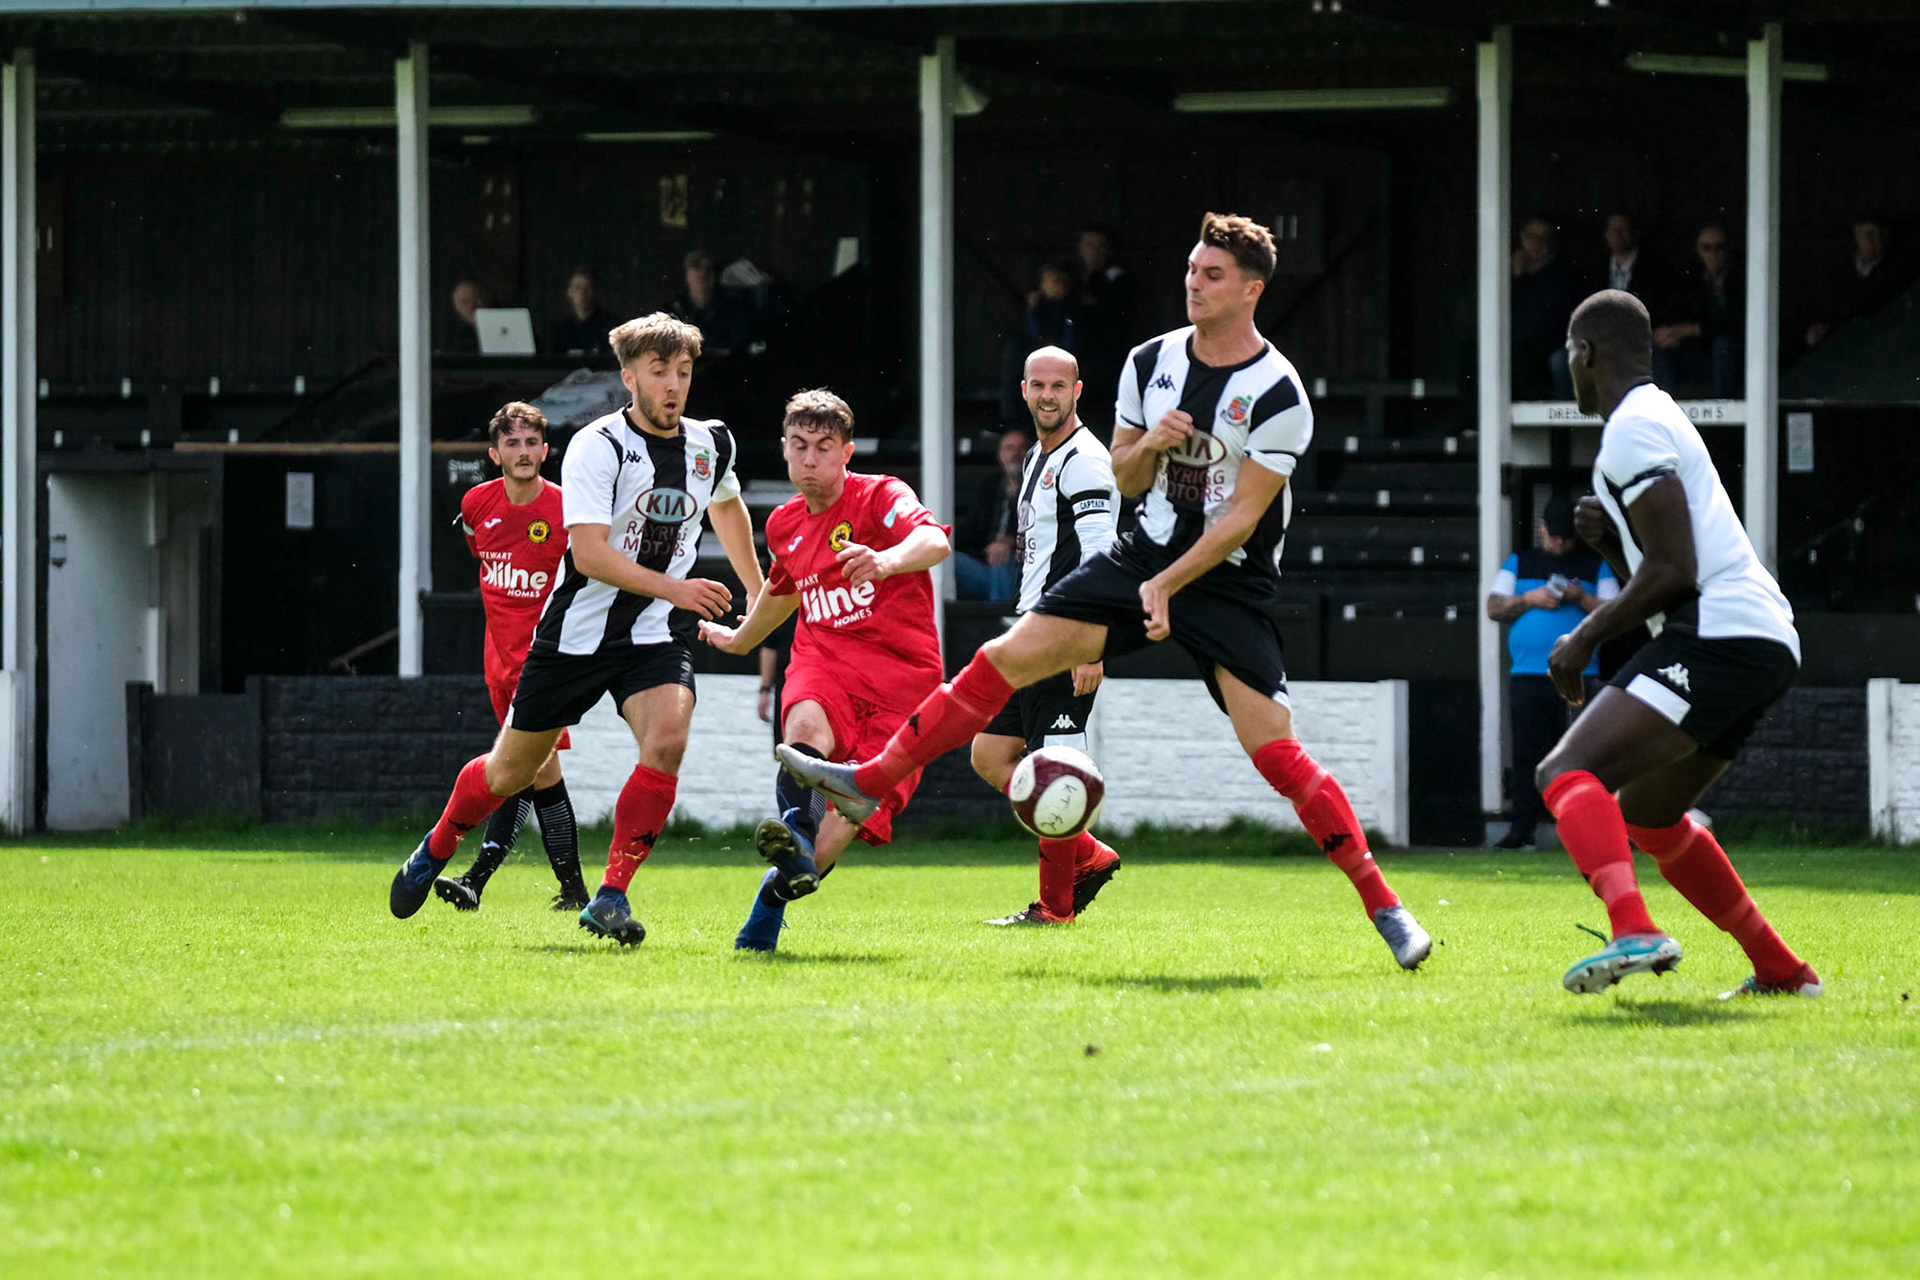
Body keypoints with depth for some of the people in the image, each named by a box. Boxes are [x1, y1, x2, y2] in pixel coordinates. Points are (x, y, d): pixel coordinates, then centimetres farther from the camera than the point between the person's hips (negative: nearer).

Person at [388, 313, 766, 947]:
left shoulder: (711, 445, 2)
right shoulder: (598, 447, -16)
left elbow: (727, 506, 27)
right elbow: (589, 553, -25)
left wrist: (759, 590, 32)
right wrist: (673, 587, -32)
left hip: (655, 634, 3)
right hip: (578, 629, -3)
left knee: (667, 741, -25)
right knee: (511, 770, 9)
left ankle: (611, 896, -17)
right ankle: (434, 851, 38)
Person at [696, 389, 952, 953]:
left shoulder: (879, 496, -4)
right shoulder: (785, 523, 16)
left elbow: (934, 540, -26)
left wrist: (888, 560, -48)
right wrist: (739, 638, 54)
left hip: (900, 674, -4)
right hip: (823, 661, 4)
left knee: (851, 814, -18)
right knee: (808, 725, -36)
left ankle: (777, 891, -2)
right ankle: (795, 837, -55)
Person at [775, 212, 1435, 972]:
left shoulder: (1277, 396, -15)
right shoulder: (1151, 363, 2)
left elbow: (1242, 516, -15)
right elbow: (1125, 479, 12)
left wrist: (1166, 587, -19)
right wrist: (1149, 446, -11)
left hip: (1228, 582, -5)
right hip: (1147, 555, 5)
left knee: (1273, 748, -16)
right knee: (1004, 659, -4)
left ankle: (1384, 907, -10)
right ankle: (868, 783, 3)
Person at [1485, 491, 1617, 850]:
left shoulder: (1595, 566, 12)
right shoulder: (1519, 563, 16)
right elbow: (1494, 607, 7)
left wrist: (1582, 598, -12)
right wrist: (1530, 599, -8)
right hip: (1527, 676, 2)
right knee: (1527, 755, -1)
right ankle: (1522, 829, 1)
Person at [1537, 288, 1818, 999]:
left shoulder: (1633, 430, -7)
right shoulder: (1660, 419, 26)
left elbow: (1673, 574, -15)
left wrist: (1585, 638, -6)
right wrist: (1607, 538, 11)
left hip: (1720, 635, -10)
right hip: (1768, 643, 10)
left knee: (1567, 774, -19)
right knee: (1647, 815, 25)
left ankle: (1633, 932, -41)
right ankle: (1781, 971, 26)